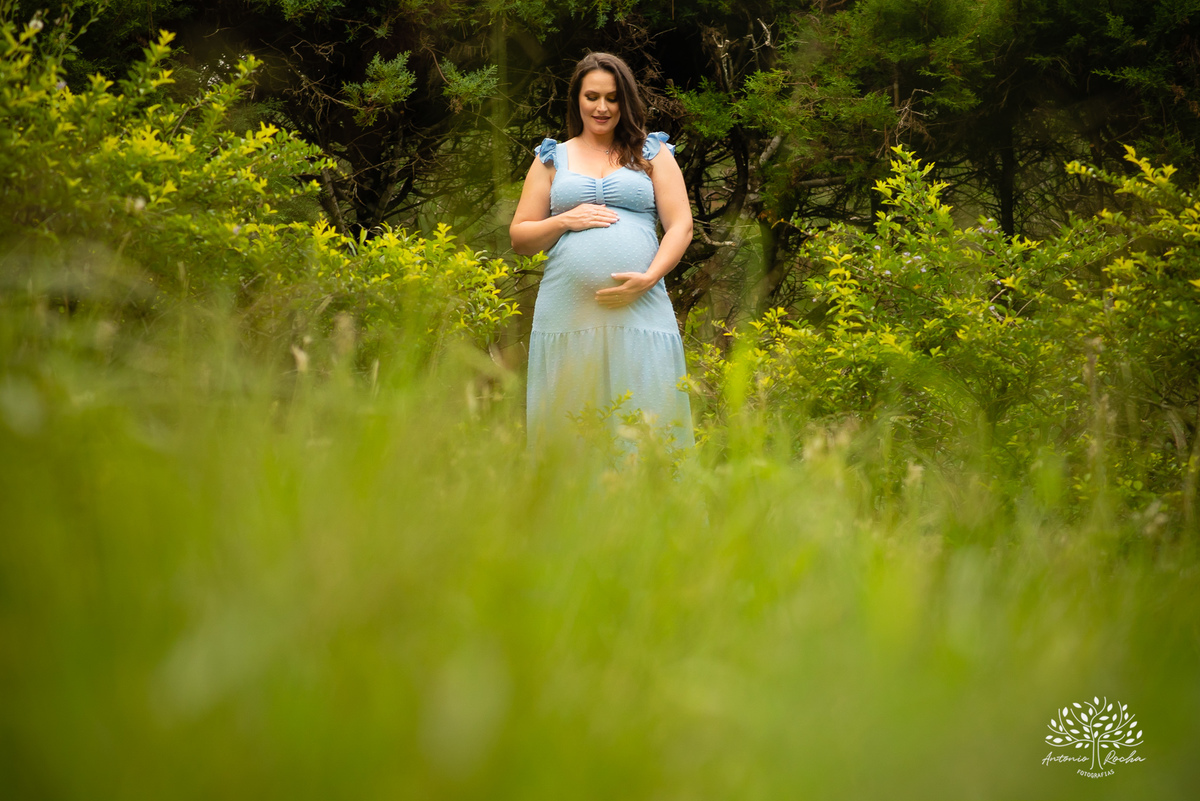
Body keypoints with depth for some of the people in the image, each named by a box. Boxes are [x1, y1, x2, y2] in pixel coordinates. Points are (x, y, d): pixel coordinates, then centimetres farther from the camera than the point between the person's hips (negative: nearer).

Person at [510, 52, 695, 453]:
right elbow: (519, 238, 17)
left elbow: (680, 226, 7)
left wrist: (649, 277, -9)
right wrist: (566, 220, -2)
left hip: (639, 310, -1)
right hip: (567, 312, 1)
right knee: (567, 429, -3)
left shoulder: (652, 154, 15)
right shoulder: (552, 159, 18)